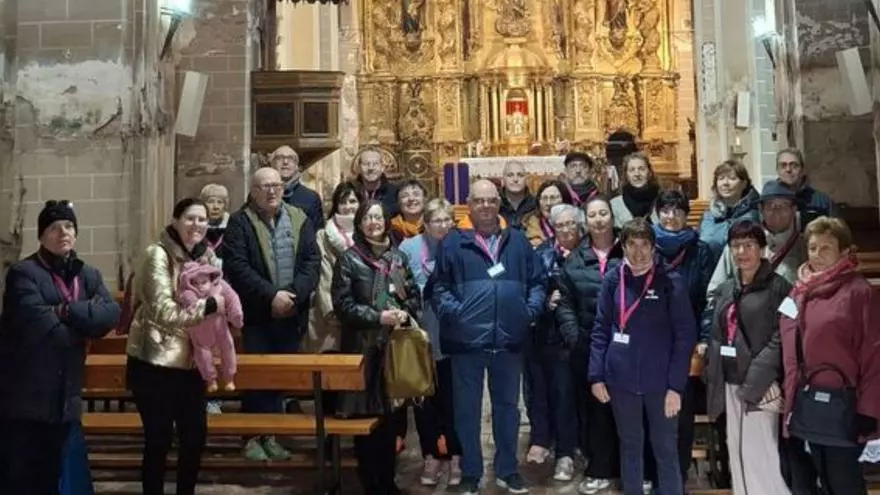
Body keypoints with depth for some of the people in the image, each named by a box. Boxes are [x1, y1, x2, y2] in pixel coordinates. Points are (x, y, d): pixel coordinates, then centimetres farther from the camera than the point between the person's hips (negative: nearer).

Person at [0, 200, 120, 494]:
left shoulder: (89, 275, 10)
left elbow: (111, 314, -6)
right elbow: (40, 325, -22)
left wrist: (67, 311, -17)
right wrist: (84, 326, -9)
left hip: (64, 398, 6)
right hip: (25, 398, -5)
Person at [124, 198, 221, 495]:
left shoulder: (207, 256, 7)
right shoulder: (158, 255, -13)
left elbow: (218, 296, 19)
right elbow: (163, 311, -21)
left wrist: (224, 306, -3)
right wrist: (209, 305, -20)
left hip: (190, 362, 6)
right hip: (155, 362, -6)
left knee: (196, 436, 11)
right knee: (159, 439, 4)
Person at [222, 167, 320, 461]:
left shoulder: (299, 219, 9)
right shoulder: (239, 222, -1)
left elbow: (312, 261, 1)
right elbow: (237, 266, -12)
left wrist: (292, 293, -13)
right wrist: (271, 295, -19)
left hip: (291, 315, 3)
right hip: (255, 315, -3)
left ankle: (271, 434, 20)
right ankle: (252, 437, 14)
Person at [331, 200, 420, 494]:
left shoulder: (398, 256, 11)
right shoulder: (349, 259, -2)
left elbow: (413, 294, 14)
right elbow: (342, 304, -8)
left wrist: (405, 313, -6)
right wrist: (378, 317, -17)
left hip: (394, 344, 4)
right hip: (363, 345, -4)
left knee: (390, 414, 10)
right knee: (366, 414, 0)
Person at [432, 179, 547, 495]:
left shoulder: (518, 241, 10)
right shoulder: (453, 242, 2)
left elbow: (538, 281, 11)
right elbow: (439, 287, 0)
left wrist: (531, 310, -3)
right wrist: (453, 312, -15)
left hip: (509, 340, 2)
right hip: (467, 340, -2)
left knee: (507, 405, 14)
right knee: (467, 408, 8)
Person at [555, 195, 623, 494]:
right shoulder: (575, 260, 6)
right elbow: (565, 304, 6)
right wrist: (574, 338, -4)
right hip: (587, 346, 2)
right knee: (593, 406, 9)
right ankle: (600, 469, 22)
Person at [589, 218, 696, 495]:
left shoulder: (670, 283, -6)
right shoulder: (612, 280, 1)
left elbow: (685, 335, -7)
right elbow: (601, 330, 5)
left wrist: (676, 385, -12)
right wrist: (596, 375, -1)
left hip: (660, 381, -2)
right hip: (621, 380, 2)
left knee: (665, 448, 6)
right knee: (630, 446, 15)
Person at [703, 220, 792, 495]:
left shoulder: (777, 287, -7)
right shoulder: (726, 289, 12)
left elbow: (779, 339, -15)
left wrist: (754, 383, -20)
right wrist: (713, 376, 4)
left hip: (758, 385, -7)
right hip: (730, 383, 7)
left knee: (760, 455, -6)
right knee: (737, 452, 14)